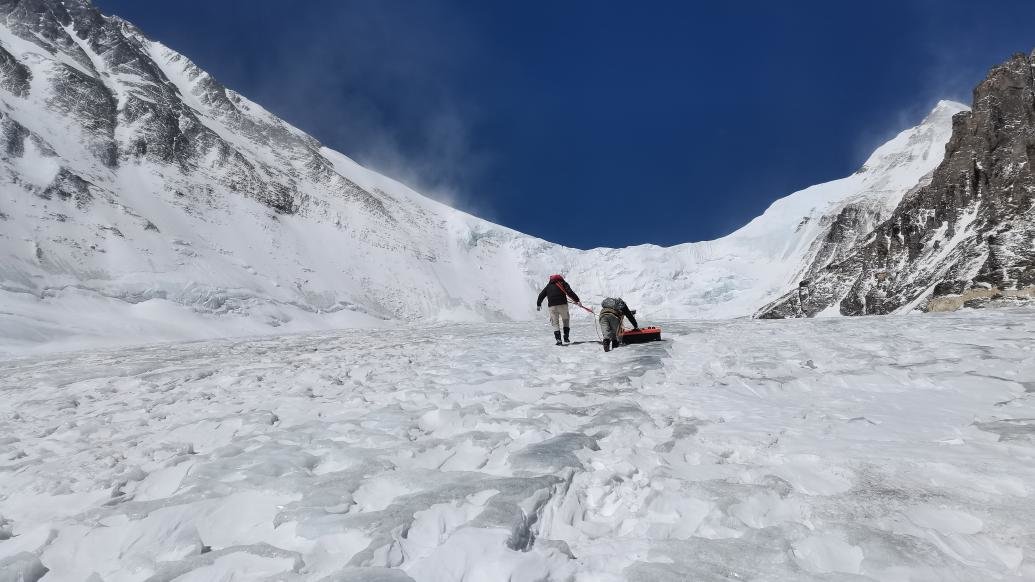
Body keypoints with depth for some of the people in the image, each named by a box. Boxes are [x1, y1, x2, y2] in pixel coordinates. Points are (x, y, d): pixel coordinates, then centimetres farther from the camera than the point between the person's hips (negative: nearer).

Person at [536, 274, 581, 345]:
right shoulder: (563, 283, 10)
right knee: (566, 320, 16)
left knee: (555, 323, 8)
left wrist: (538, 304, 29)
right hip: (562, 305, -2)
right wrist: (577, 300, -7)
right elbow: (570, 292, -5)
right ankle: (566, 337, 9)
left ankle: (558, 339, -5)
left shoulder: (548, 285, 20)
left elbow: (541, 295, 19)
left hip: (552, 306, 2)